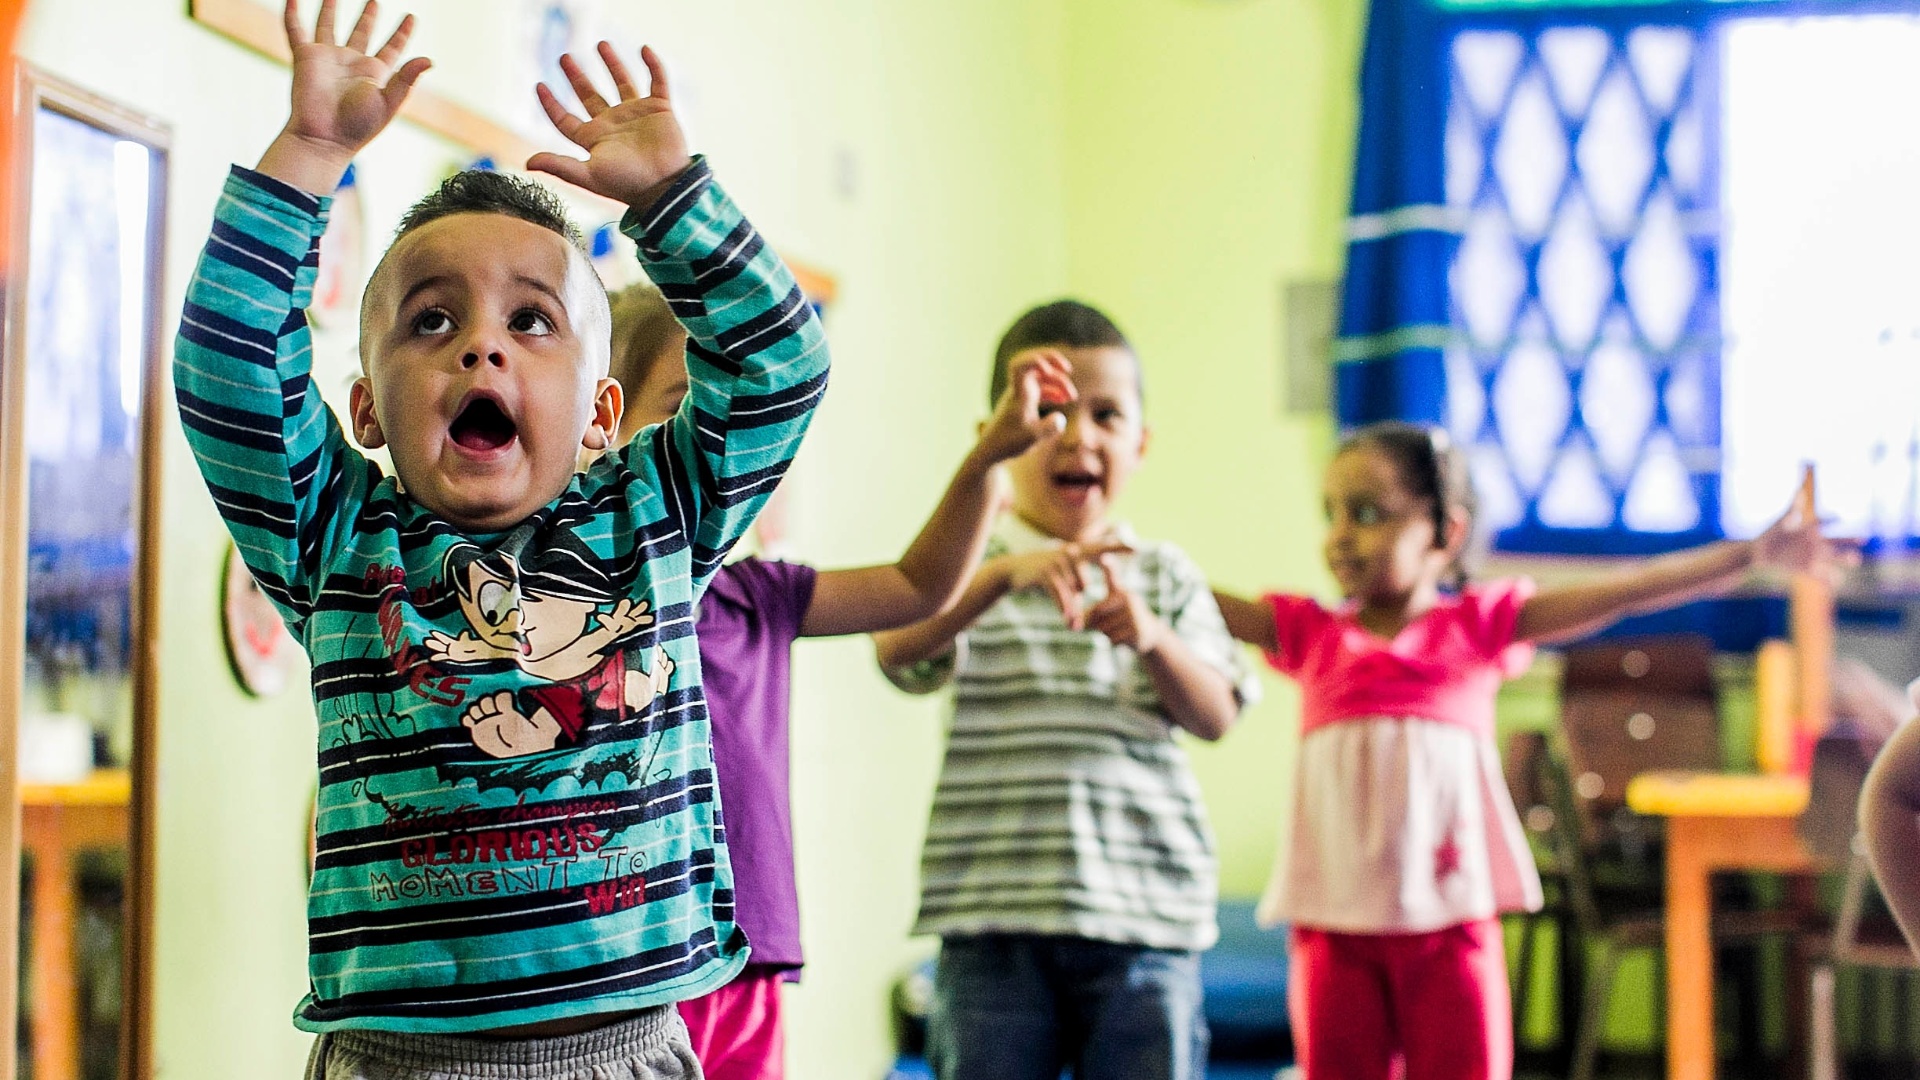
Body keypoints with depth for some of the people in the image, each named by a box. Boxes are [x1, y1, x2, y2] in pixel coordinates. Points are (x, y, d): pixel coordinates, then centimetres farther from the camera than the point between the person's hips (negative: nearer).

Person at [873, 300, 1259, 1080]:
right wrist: (1004, 574, -30)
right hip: (994, 916, -1)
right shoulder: (970, 567, 4)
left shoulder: (1164, 576, 10)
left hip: (1142, 907, 2)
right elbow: (897, 650, -15)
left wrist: (1152, 641, -18)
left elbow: (1215, 715, 2)